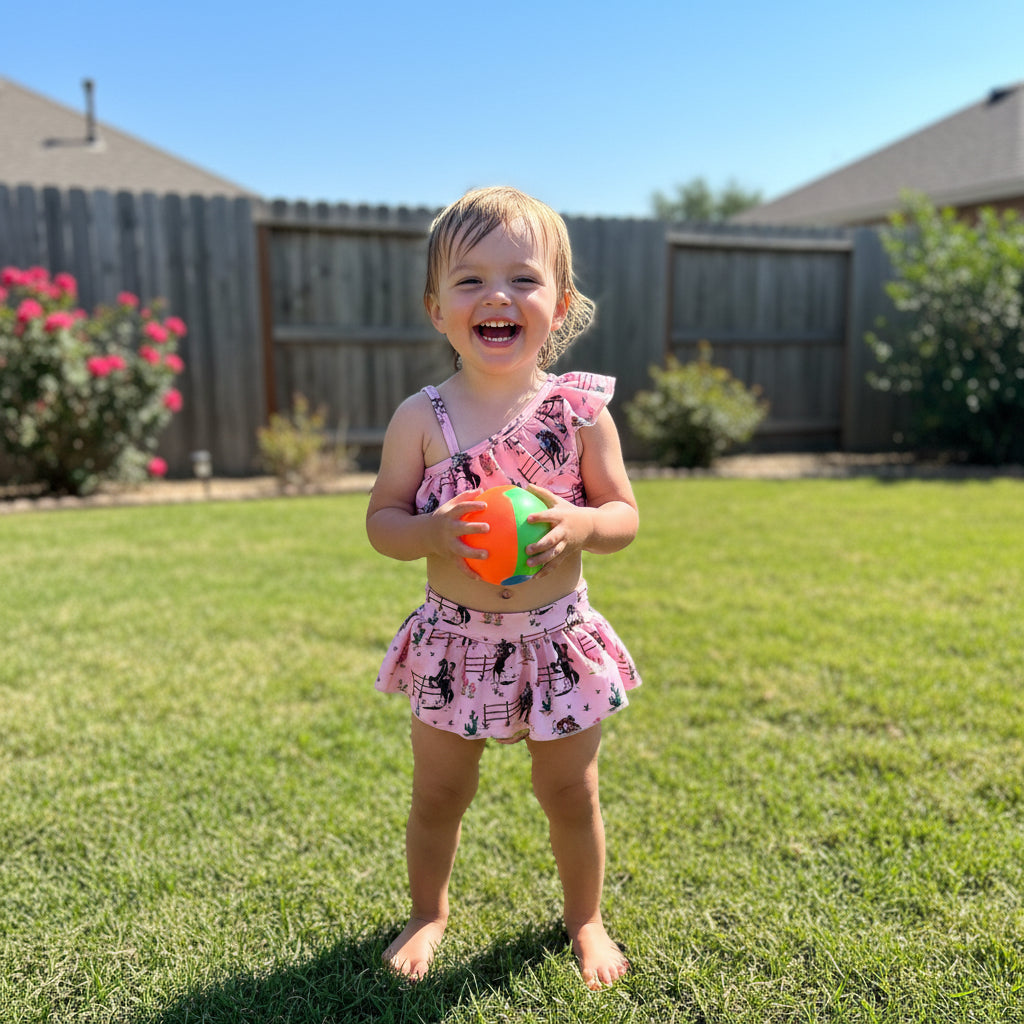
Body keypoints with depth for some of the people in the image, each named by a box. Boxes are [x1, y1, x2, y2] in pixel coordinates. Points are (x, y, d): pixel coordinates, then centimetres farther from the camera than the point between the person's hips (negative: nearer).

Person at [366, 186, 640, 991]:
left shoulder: (581, 410, -8)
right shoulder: (422, 419, -8)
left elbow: (625, 516, -3)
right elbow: (381, 521, -4)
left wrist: (579, 524, -24)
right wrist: (431, 532, -25)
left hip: (559, 639, 0)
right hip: (454, 642, 0)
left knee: (571, 797, 16)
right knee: (438, 797, 16)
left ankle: (585, 918, 44)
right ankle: (428, 912, 45)